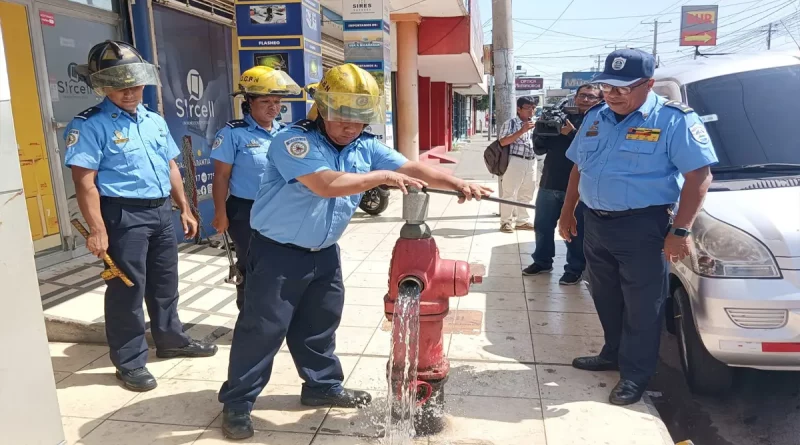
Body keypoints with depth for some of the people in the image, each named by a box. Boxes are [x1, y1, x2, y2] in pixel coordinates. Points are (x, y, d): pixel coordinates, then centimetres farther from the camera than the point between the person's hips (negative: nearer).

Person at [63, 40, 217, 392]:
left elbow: (170, 167, 17)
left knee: (165, 282, 18)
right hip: (124, 215, -7)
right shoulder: (90, 125, -10)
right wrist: (97, 230, -20)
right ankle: (130, 362, 17)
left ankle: (171, 339, 35)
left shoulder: (155, 121, 12)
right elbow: (84, 182, -15)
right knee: (128, 289, 2)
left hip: (161, 211, 7)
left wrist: (184, 209, 15)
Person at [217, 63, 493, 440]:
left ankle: (323, 386, 37)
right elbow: (326, 184, -34)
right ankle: (237, 404, 16)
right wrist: (380, 176, -27)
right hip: (278, 252, -6)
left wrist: (458, 184, -6)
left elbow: (412, 169, 1)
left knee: (320, 323, 19)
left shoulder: (366, 147, 0)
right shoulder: (294, 141, -21)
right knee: (262, 328, 1)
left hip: (324, 252, 7)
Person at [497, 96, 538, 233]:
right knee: (509, 192, -3)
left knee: (526, 194, 12)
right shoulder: (511, 123, -4)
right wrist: (522, 131, -20)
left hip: (531, 162, 7)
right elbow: (503, 142, -16)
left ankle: (522, 221, 22)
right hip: (515, 161, -7)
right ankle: (506, 222, 4)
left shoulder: (534, 124, 16)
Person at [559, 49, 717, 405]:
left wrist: (680, 231, -19)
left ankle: (635, 374, 17)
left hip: (642, 227, -6)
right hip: (595, 223, 6)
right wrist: (567, 213, 16)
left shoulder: (674, 119, -10)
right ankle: (613, 354, 36)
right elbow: (578, 168, 18)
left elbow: (698, 176, -13)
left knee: (641, 305, 4)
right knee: (606, 299, 17)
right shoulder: (595, 117, 9)